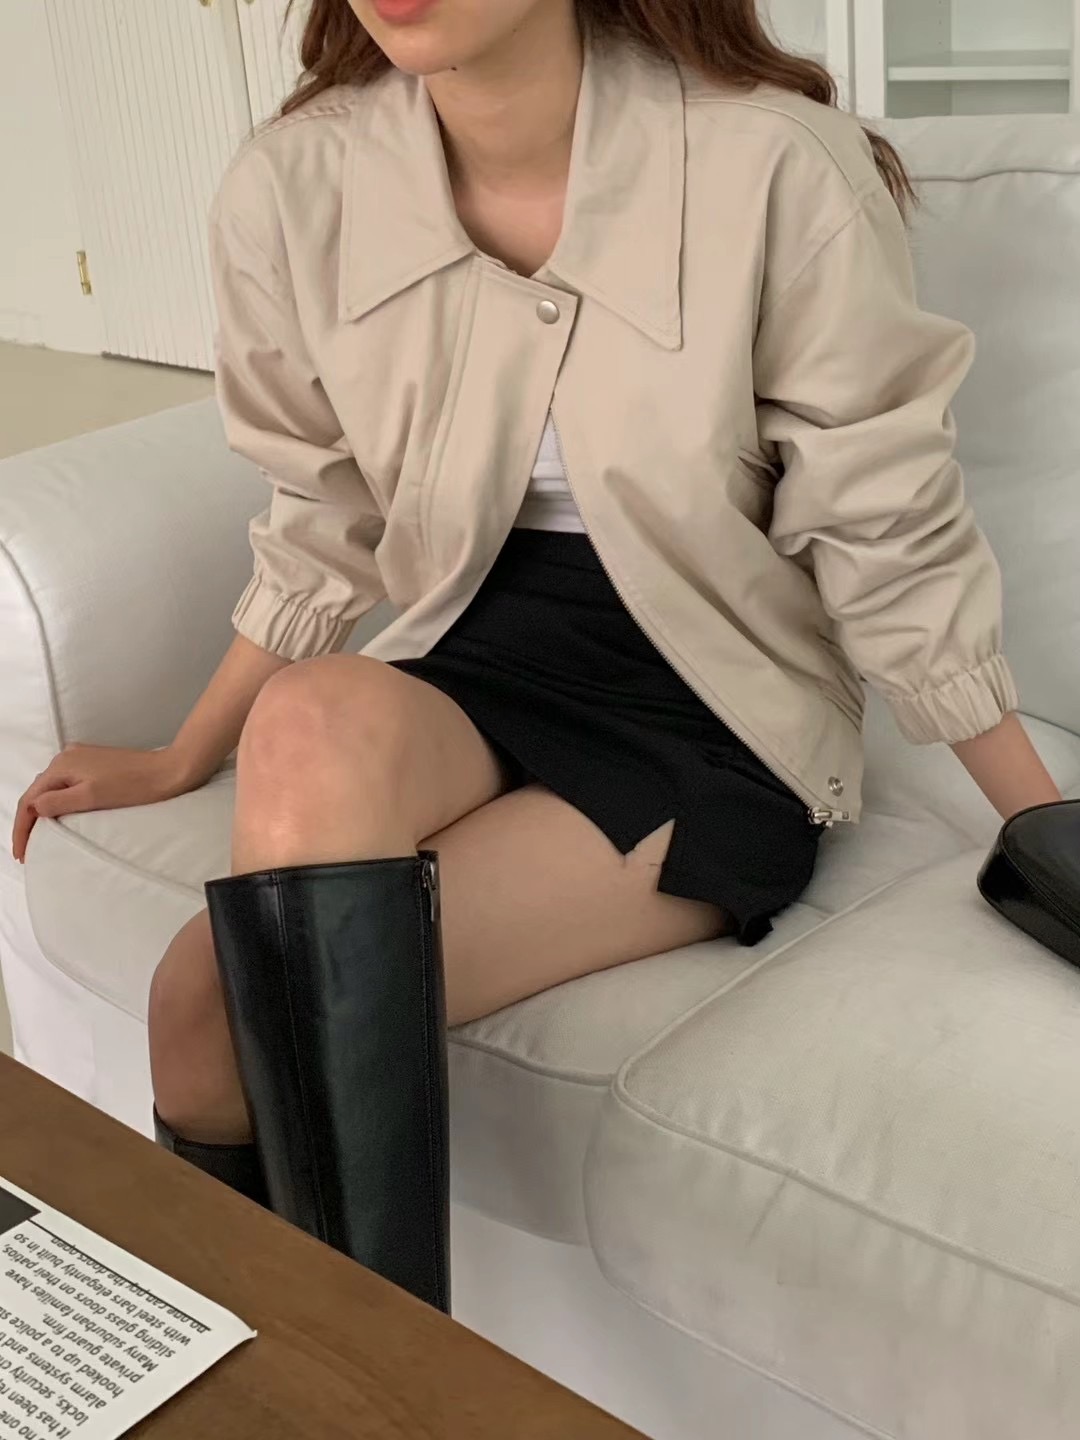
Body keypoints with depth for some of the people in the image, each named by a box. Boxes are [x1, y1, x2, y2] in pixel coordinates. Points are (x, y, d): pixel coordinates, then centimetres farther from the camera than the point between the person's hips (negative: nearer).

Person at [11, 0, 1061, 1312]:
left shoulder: (770, 166, -19)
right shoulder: (296, 185, -7)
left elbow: (887, 541, -8)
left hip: (717, 721, -4)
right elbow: (322, 533, 8)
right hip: (475, 673, 4)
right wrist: (183, 764, 16)